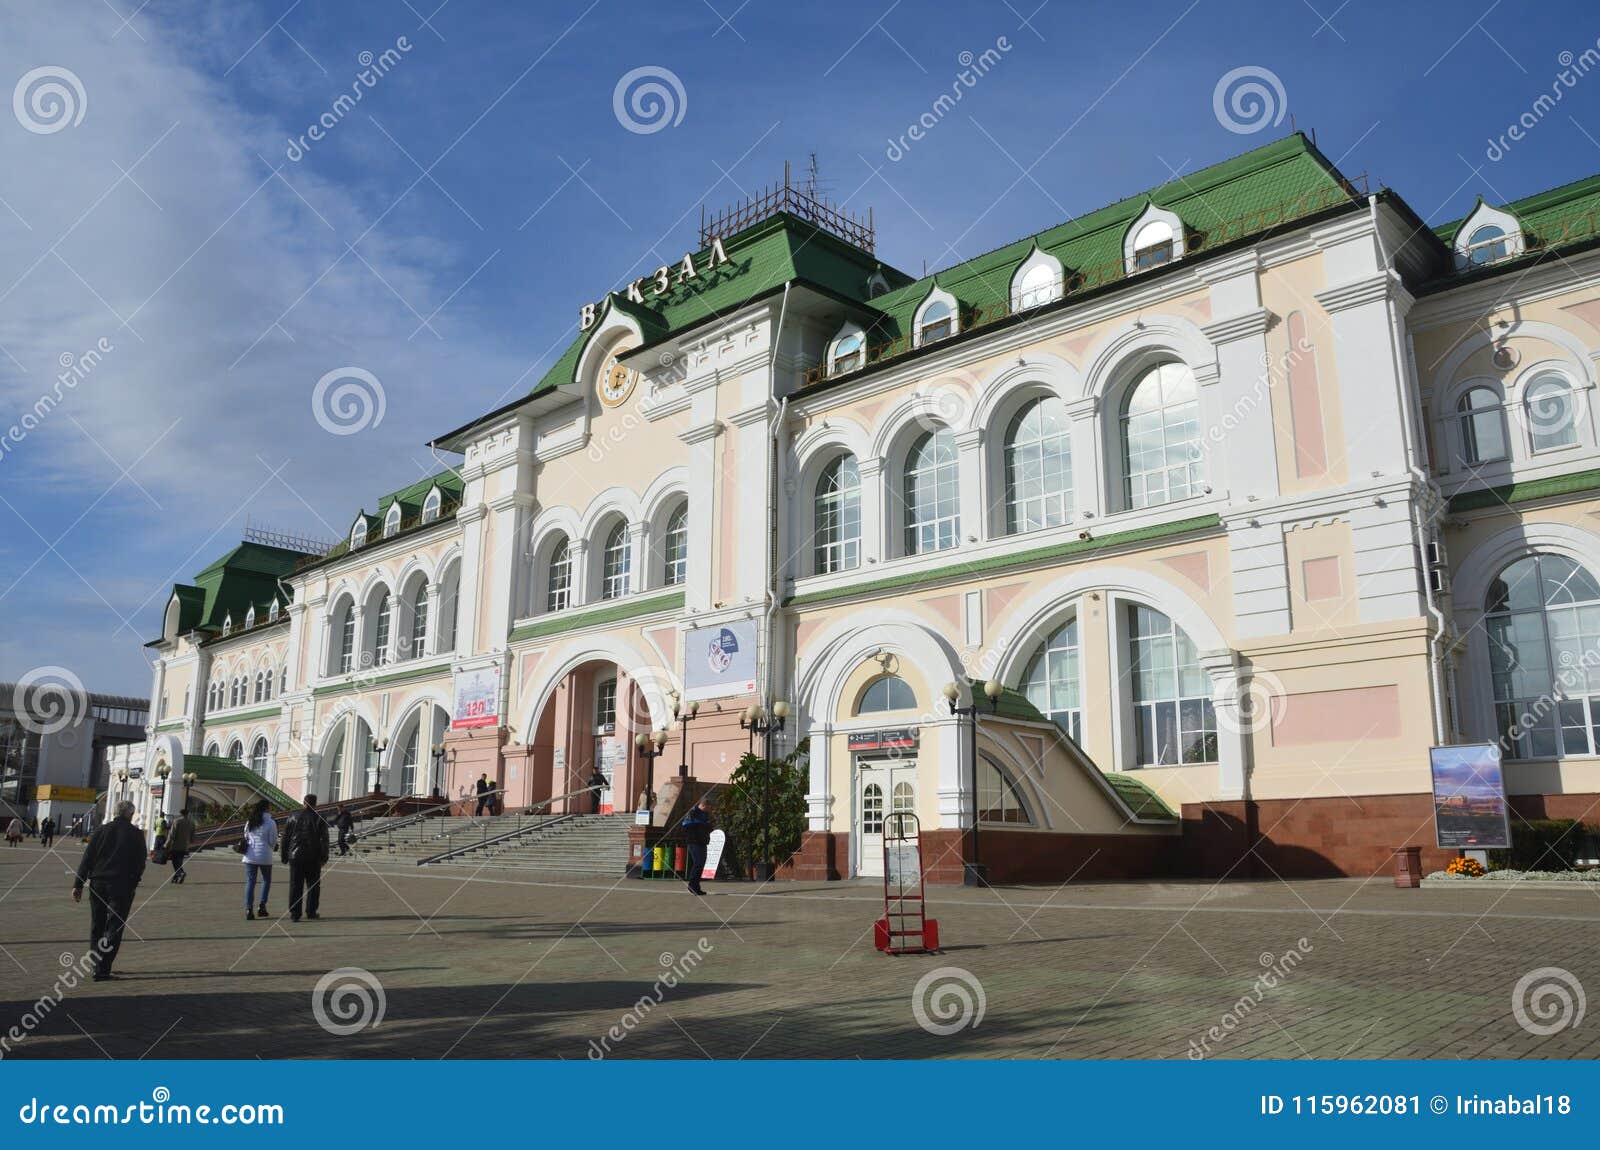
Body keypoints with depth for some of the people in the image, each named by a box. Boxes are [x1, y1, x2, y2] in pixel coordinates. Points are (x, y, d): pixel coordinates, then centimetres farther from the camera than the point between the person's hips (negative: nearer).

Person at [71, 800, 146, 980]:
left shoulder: (101, 831, 6)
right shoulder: (136, 834, -2)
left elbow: (86, 859, 3)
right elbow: (140, 864, -1)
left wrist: (78, 885, 4)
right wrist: (132, 884, 14)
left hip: (98, 884, 3)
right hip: (122, 886, -3)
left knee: (96, 927, 16)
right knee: (113, 928, 0)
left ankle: (98, 966, 23)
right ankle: (102, 970, -8)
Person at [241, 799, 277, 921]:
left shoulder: (249, 821, 5)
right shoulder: (270, 822, -9)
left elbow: (246, 837, 13)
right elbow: (273, 841, -6)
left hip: (250, 856, 3)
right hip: (265, 856, -3)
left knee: (250, 882, 5)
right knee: (266, 880, 15)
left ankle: (248, 909, -3)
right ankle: (261, 905, 6)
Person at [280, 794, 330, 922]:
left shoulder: (293, 817, 5)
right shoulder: (319, 818, -2)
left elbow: (285, 837, 7)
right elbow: (324, 839, -6)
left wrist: (284, 855, 12)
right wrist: (324, 857, -1)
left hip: (295, 856, 2)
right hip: (313, 858, -2)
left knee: (295, 886, 4)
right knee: (313, 885, 9)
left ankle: (294, 913, 2)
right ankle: (311, 912, 11)